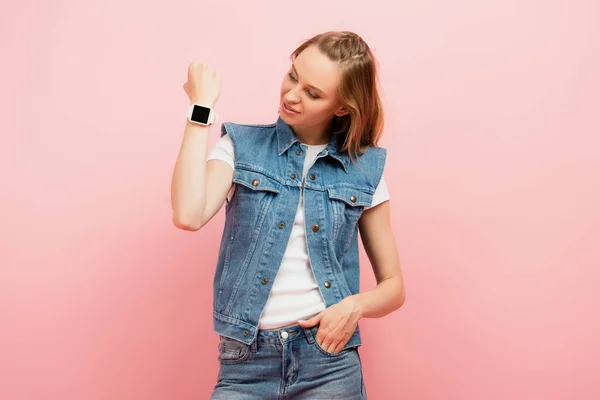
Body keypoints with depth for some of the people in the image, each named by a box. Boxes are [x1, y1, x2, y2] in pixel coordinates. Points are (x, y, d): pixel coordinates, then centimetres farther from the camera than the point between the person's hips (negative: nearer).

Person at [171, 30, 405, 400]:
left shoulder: (364, 168, 2)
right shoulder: (241, 146, 1)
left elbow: (393, 287, 8)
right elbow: (189, 216, -20)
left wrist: (355, 305, -14)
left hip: (329, 361, 1)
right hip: (246, 362, 0)